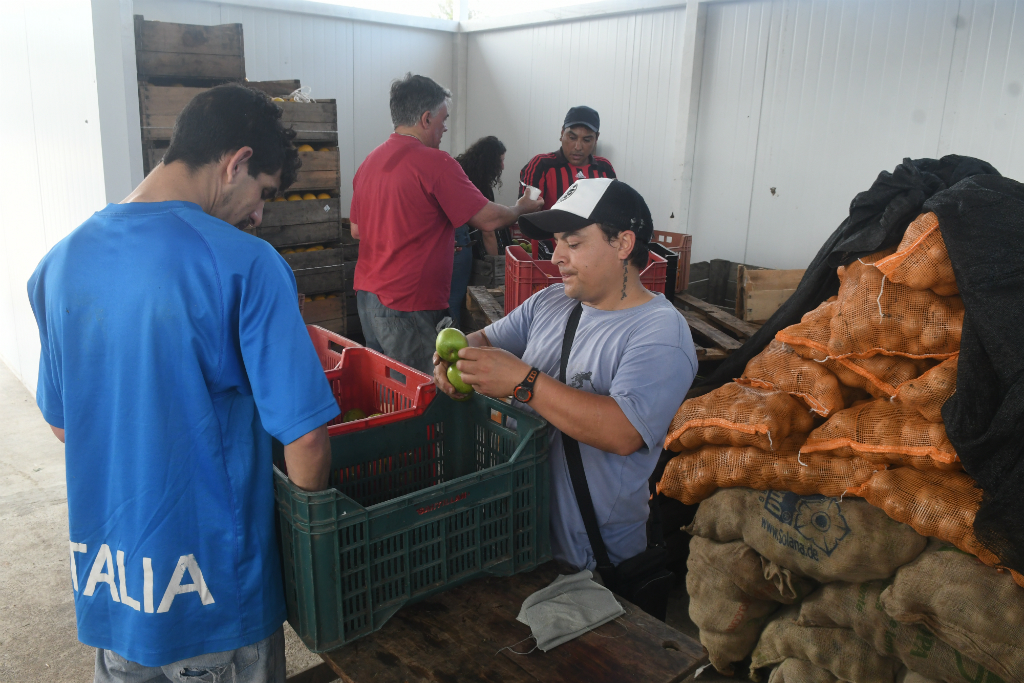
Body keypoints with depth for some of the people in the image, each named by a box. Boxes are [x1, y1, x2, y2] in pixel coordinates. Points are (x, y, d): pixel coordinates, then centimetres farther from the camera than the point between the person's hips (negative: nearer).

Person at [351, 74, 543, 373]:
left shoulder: (370, 161, 10)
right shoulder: (434, 162, -14)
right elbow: (488, 220, -13)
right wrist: (522, 207, 9)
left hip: (366, 294, 9)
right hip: (409, 306, -8)